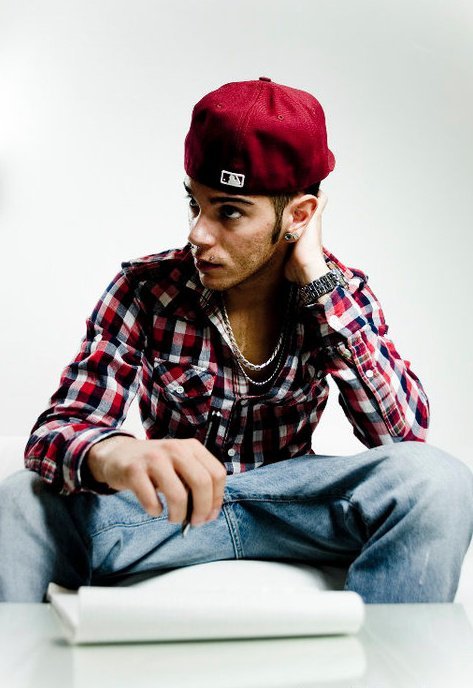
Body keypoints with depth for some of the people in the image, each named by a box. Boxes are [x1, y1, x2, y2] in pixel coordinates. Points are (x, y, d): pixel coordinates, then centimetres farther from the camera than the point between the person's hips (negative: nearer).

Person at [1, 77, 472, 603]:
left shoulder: (341, 292, -8)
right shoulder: (144, 289, -12)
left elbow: (405, 432, -20)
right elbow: (56, 430, -19)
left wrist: (318, 281, -24)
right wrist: (111, 452, -45)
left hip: (289, 500, 1)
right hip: (167, 499, 0)